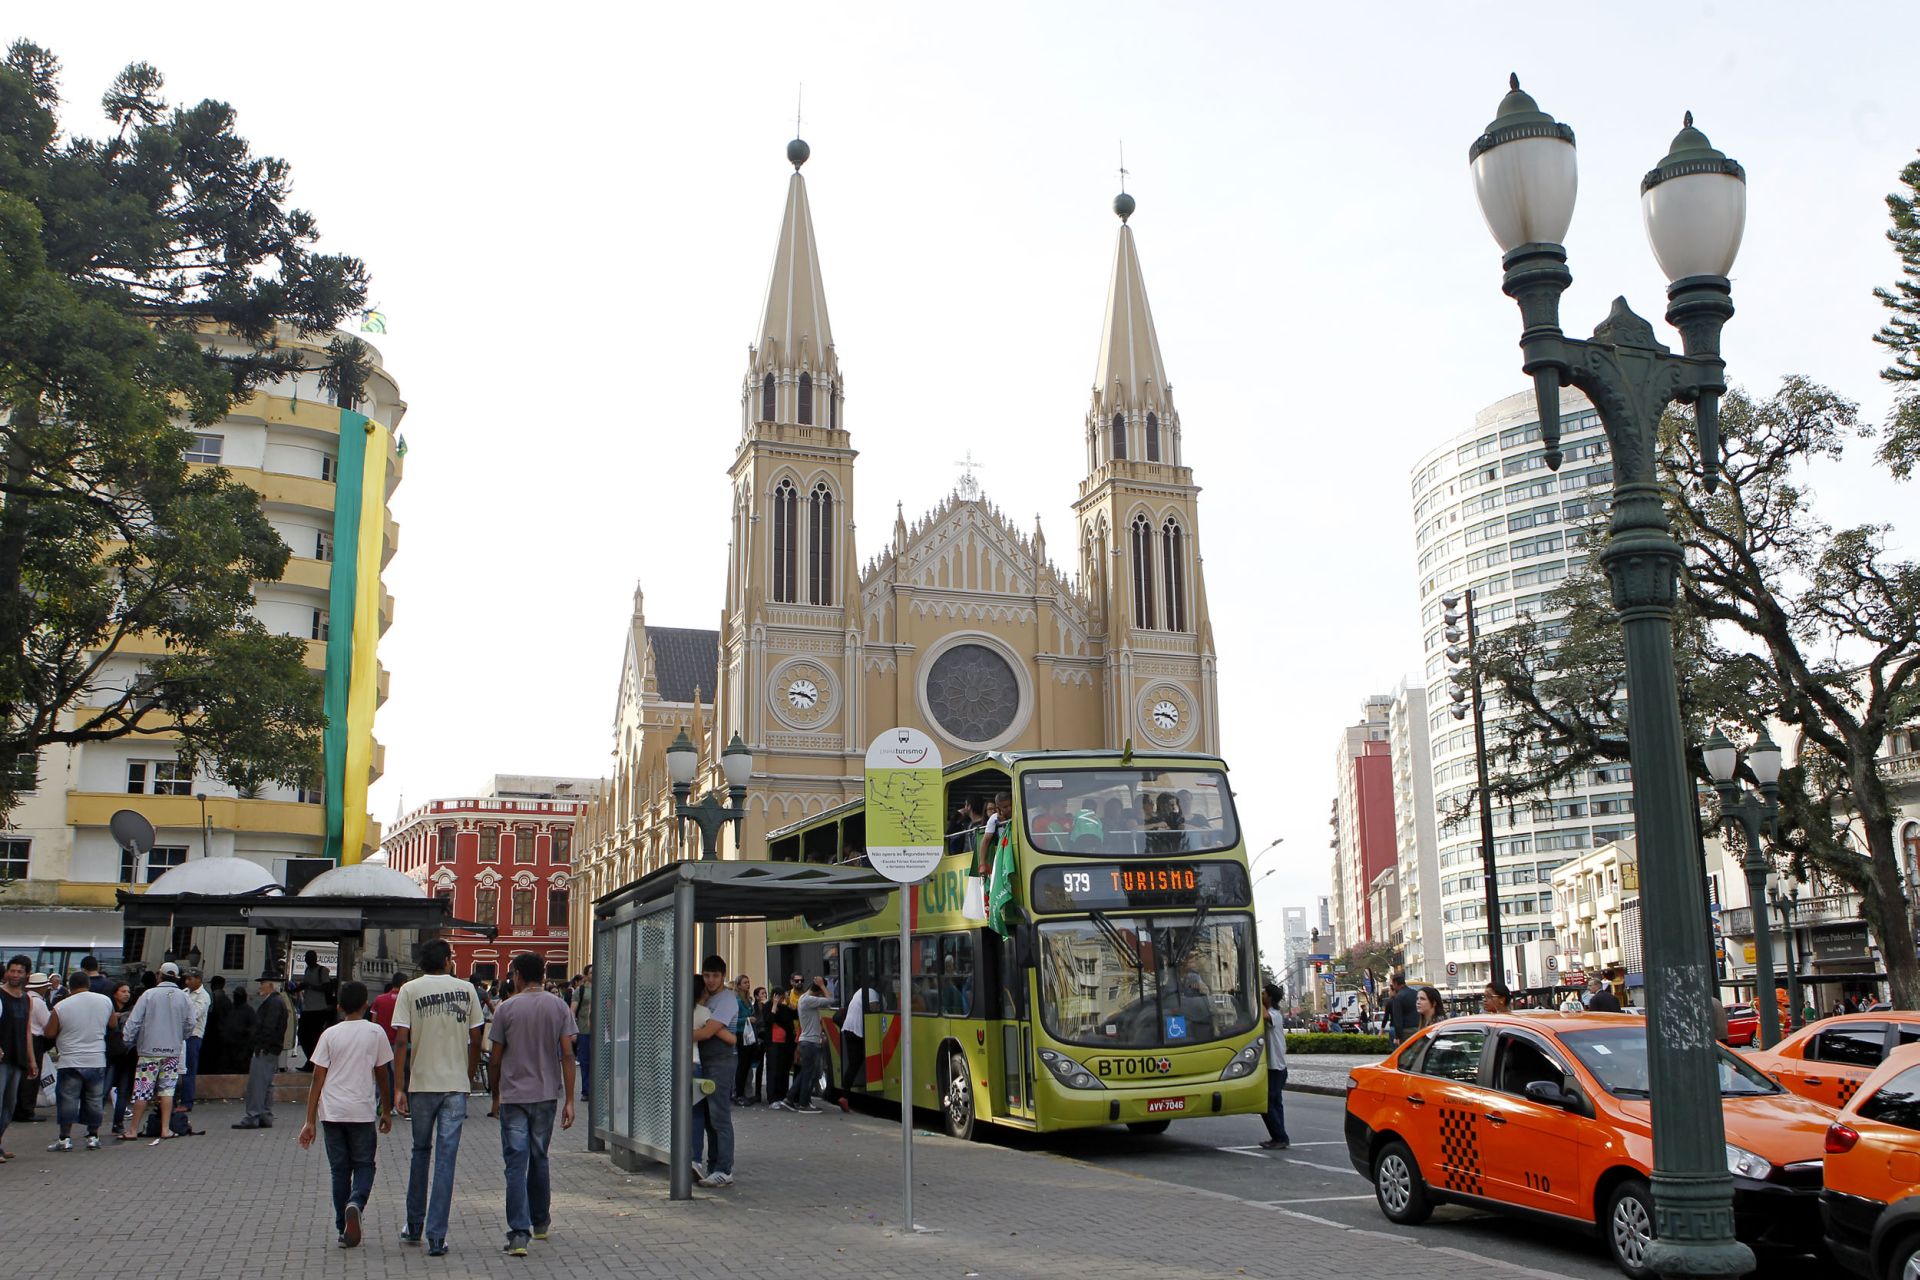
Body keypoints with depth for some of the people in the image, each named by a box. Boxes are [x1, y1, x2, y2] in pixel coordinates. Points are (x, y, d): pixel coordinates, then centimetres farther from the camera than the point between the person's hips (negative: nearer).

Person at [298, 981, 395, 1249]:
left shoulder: (330, 1034, 3)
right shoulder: (375, 1032, 2)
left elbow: (318, 1080, 0)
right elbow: (382, 1076, 6)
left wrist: (310, 1121, 3)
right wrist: (386, 1112, 17)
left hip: (332, 1111, 1)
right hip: (362, 1111, -1)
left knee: (339, 1170, 11)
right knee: (364, 1165, 11)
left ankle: (343, 1230, 12)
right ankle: (356, 1204, -18)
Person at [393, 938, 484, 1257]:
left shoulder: (410, 990, -2)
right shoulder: (466, 990, 1)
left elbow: (401, 1040, -8)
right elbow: (475, 1040, 3)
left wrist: (399, 1087, -5)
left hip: (422, 1083, 0)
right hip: (456, 1084, 0)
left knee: (421, 1152, 18)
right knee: (446, 1157, 1)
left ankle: (414, 1227, 27)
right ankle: (436, 1237, -2)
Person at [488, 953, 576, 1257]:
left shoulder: (506, 1009, -5)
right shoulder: (559, 1007, 1)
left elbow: (496, 1059, -1)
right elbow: (567, 1055, -4)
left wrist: (496, 1097, 13)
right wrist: (569, 1100, -1)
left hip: (513, 1096, -3)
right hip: (547, 1095, 3)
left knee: (516, 1164, -3)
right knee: (539, 1159, 19)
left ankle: (519, 1234, -11)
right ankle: (540, 1222, 32)